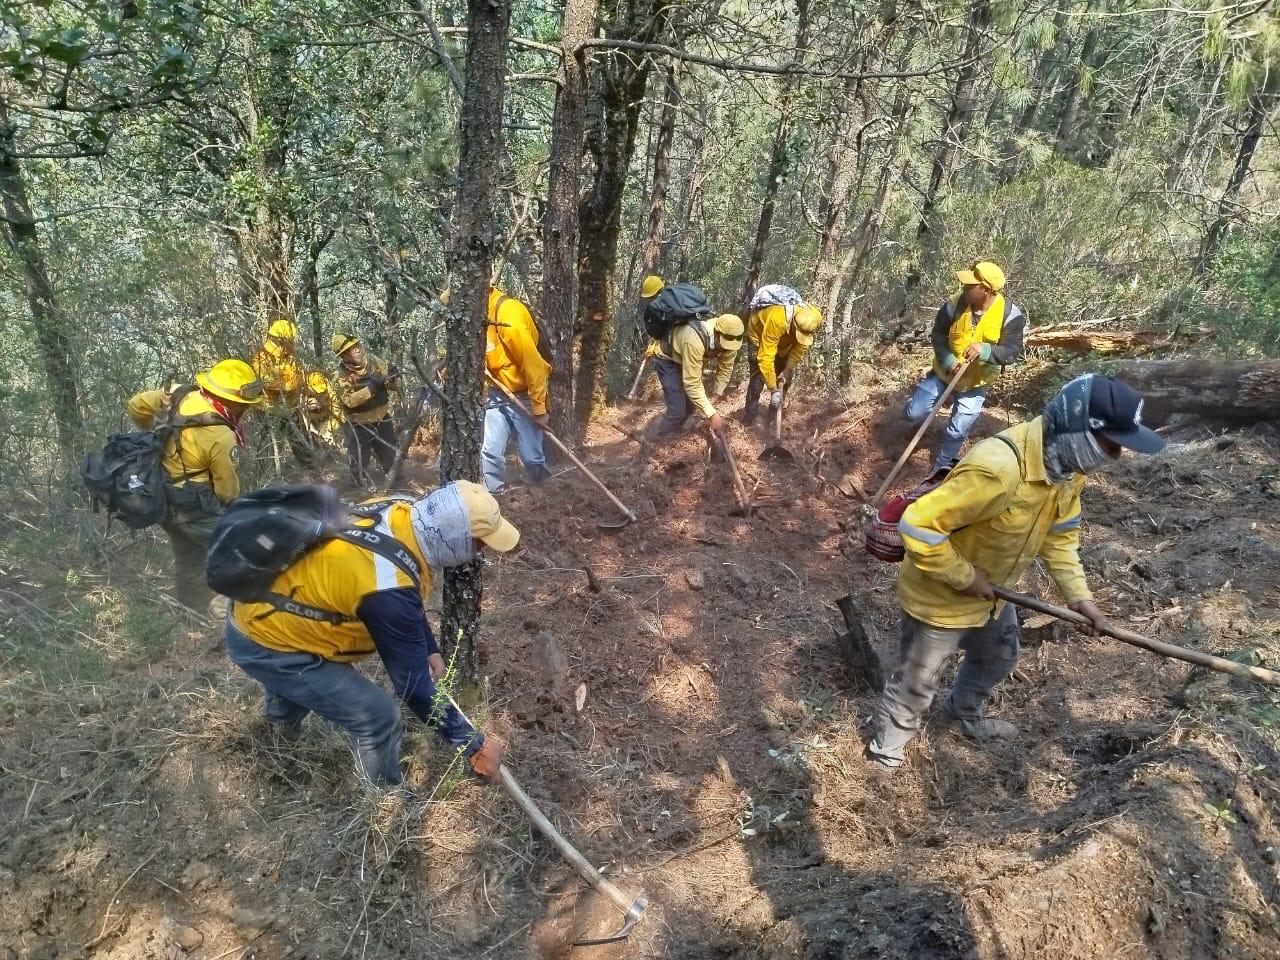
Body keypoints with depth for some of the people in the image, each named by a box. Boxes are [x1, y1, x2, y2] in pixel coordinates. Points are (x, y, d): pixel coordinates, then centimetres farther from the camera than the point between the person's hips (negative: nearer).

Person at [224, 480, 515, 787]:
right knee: (379, 717, -11)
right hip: (265, 643, -9)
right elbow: (413, 684, -29)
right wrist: (473, 745, -19)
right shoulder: (388, 590, -39)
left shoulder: (399, 513, -15)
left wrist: (430, 650, 5)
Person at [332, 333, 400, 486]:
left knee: (392, 459, 14)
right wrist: (371, 387, -34)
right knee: (360, 465, 6)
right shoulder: (341, 374, -15)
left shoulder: (374, 362, -4)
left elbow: (395, 386, -1)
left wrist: (392, 378, -23)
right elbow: (350, 400, -26)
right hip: (359, 425, -3)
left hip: (382, 419, 3)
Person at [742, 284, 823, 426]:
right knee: (758, 376, -14)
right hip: (759, 332, -5)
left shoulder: (810, 318, -30)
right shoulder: (776, 319, -46)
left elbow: (801, 346, -14)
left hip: (784, 340, 6)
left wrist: (788, 370, -21)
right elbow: (766, 357, -43)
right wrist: (773, 390, -40)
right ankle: (750, 421, -7)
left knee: (785, 380, 3)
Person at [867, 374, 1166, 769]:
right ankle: (887, 747, 39)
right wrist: (964, 577, -26)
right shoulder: (998, 469, -40)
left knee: (998, 660, 32)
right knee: (917, 682, 13)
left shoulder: (1067, 462, -10)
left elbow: (1060, 531, 7)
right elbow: (917, 526, -38)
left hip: (992, 593, 9)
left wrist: (1077, 593, -1)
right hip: (940, 597, -8)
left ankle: (967, 712, 61)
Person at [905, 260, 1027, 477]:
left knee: (957, 432, 2)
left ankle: (942, 466, 28)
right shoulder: (956, 303, -17)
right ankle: (919, 400, 34)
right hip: (944, 373, 2)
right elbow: (938, 333, -5)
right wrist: (947, 360, -21)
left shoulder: (1009, 314, -22)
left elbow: (1012, 352, -21)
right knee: (912, 414, -3)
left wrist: (985, 350, -41)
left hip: (974, 384, -1)